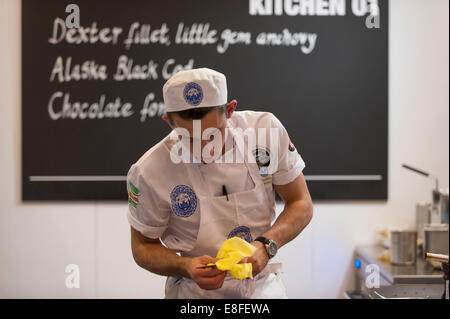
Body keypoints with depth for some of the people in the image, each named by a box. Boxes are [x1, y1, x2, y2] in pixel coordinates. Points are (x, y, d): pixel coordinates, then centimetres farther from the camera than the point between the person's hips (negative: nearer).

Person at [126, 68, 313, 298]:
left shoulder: (266, 129, -11)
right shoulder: (148, 173, -17)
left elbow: (301, 204, -2)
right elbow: (143, 246, -2)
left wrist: (265, 246, -18)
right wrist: (186, 267, -21)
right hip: (195, 292, 0)